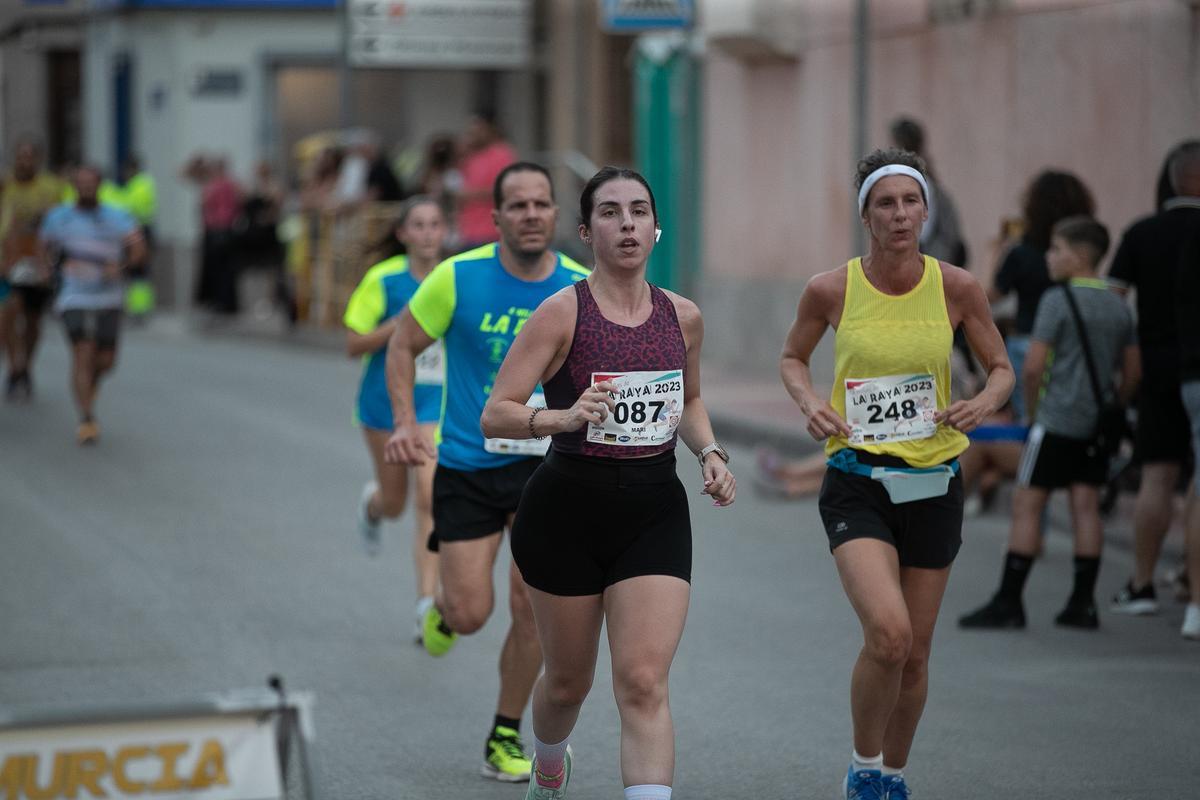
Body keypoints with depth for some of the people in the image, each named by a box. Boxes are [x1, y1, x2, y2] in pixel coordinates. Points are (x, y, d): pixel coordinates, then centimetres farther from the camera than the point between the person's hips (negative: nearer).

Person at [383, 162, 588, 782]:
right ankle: (444, 604, 36)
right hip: (466, 463, -1)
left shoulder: (580, 289, -6)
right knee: (471, 615, -4)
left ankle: (506, 737, 13)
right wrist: (406, 423, -13)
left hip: (545, 459, 1)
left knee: (532, 604, -5)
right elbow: (403, 344, -1)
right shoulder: (458, 277, -12)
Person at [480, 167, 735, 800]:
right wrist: (564, 418, -31)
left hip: (655, 513, 2)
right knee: (569, 681, 14)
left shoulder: (682, 317, 5)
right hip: (568, 510, -2)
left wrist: (709, 453, 4)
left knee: (644, 685, -12)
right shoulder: (562, 312, -8)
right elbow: (494, 415, -13)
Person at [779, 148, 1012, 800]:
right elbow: (792, 359, 12)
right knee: (888, 635, -22)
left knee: (915, 655, 9)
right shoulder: (831, 290, -5)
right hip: (856, 483, -2)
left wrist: (982, 403, -13)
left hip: (933, 483, 2)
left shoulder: (956, 288, -3)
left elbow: (1002, 369, 8)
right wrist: (809, 403, -8)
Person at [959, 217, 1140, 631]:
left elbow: (1033, 366, -14)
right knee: (1086, 505, 7)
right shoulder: (1118, 306, 9)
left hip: (1057, 423, -6)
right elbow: (1132, 372, 11)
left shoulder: (1057, 301, -11)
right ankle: (1083, 603, 7)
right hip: (1096, 425, 7)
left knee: (1027, 504, -2)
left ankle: (1008, 601, -2)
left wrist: (1032, 406, 1)